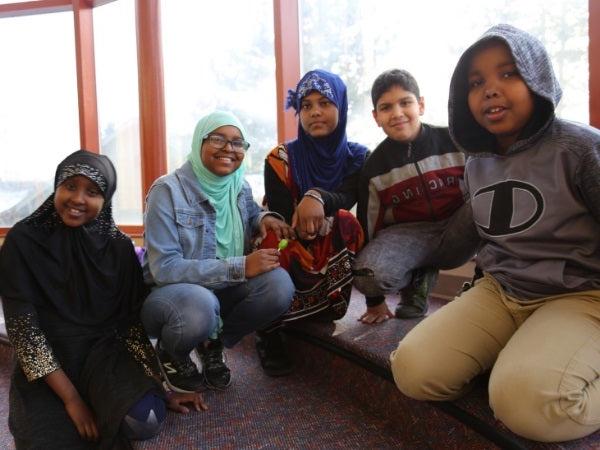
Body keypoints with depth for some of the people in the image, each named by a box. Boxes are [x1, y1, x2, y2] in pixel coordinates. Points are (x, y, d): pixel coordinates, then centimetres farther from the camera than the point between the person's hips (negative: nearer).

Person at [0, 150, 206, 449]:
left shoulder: (119, 246, -2)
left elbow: (131, 321, 1)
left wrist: (160, 384, -6)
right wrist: (71, 399, -16)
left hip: (105, 352, 2)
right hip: (45, 364, -1)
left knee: (145, 419, -27)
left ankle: (100, 407, 4)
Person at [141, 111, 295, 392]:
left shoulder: (240, 186, 1)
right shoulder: (168, 190, -17)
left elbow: (251, 213, 25)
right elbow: (164, 268, -23)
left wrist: (264, 218, -3)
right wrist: (239, 267, -29)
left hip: (224, 290, 6)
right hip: (171, 292, -5)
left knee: (279, 284, -23)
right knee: (200, 306, -40)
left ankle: (213, 344, 4)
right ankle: (172, 353, -1)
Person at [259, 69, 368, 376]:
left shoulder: (357, 157, -3)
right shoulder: (282, 159, -9)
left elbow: (347, 197, -23)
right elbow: (282, 218, -13)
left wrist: (318, 198, -44)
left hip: (335, 247, 3)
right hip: (290, 246, -3)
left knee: (348, 224, -26)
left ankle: (320, 316, 3)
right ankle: (269, 333, -5)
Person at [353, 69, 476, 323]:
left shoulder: (454, 142, -5)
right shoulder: (375, 167, -1)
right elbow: (369, 226, 3)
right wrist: (375, 301, 5)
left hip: (457, 229, 1)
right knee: (368, 275, -31)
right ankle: (418, 277, 4)